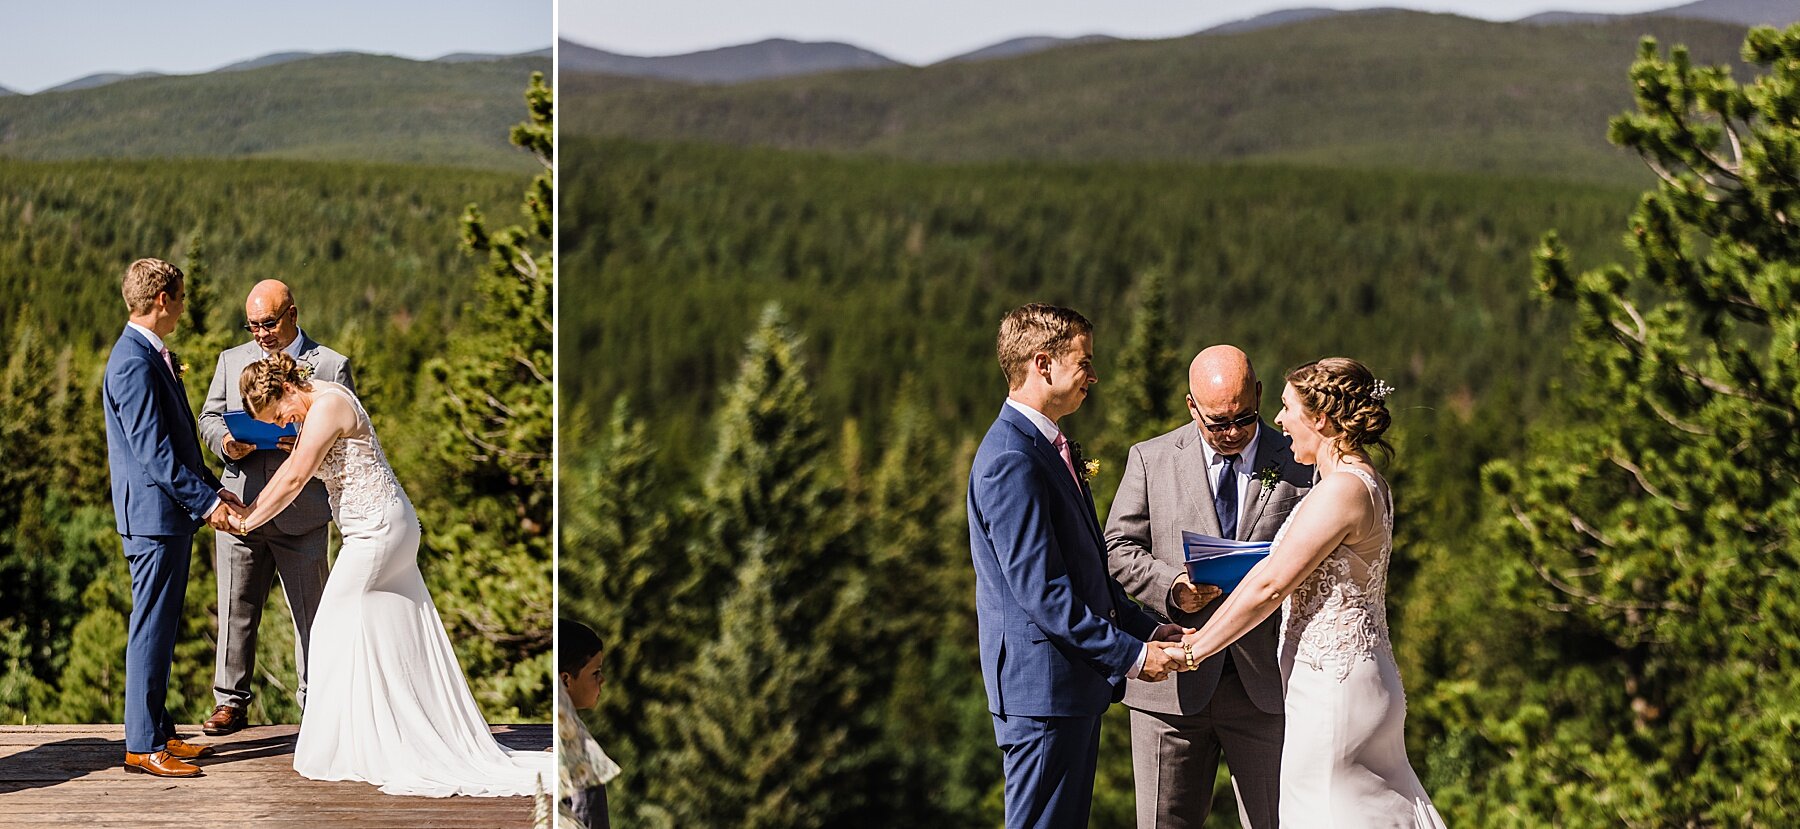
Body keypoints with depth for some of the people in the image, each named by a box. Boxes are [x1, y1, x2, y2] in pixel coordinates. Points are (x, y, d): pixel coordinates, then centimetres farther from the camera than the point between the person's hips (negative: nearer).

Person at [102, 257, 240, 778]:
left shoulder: (151, 356, 15)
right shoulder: (134, 363, -17)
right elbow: (152, 450, -21)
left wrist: (211, 488, 15)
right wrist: (206, 501, -20)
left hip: (171, 514, 10)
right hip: (154, 515, -10)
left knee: (162, 627, 15)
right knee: (152, 628, -6)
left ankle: (159, 732, 22)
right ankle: (143, 745, -1)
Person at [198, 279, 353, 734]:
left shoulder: (332, 366, 3)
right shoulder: (232, 360, 14)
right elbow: (208, 418, 14)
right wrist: (226, 442, -9)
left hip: (302, 513, -2)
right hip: (240, 506, 3)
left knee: (311, 612, 4)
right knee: (235, 609, 5)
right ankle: (231, 701, 14)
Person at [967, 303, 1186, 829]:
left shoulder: (1048, 449, 15)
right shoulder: (1011, 461, -18)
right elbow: (1041, 593, -22)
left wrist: (1147, 629, 11)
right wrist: (1132, 655, -18)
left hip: (1075, 686, 10)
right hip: (1043, 689, -10)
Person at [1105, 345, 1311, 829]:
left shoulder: (1298, 465, 5)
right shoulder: (1151, 460, 6)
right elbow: (1119, 550, 3)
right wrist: (1171, 588, -16)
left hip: (1264, 681, 0)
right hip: (1173, 681, 0)